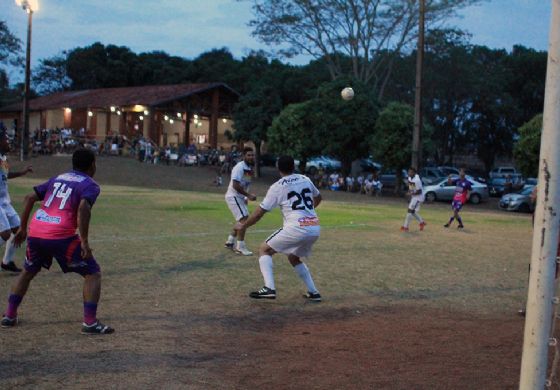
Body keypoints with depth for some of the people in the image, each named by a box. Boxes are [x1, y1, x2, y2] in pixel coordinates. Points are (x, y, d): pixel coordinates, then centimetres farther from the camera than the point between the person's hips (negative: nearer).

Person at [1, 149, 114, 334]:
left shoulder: (57, 178, 23)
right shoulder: (90, 185, 4)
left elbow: (30, 197, 17)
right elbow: (83, 208, -15)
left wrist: (22, 228, 23)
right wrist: (84, 241, -15)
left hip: (35, 233, 6)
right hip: (60, 236, -6)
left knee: (28, 272, 31)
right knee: (93, 273, 6)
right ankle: (90, 322, -4)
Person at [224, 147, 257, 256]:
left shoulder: (249, 168, 9)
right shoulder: (239, 167, -20)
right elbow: (235, 185, -27)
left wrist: (246, 197, 18)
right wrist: (248, 195, -29)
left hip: (240, 197, 10)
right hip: (233, 196, -10)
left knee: (242, 220, 17)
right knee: (244, 219, -15)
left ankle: (230, 242, 29)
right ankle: (240, 247, -11)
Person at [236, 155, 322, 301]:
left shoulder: (277, 187, 0)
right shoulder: (306, 180, 15)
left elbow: (260, 212, 2)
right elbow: (317, 197, 34)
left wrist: (243, 225, 17)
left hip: (296, 228, -6)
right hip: (315, 228, 6)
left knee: (264, 249, 10)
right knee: (294, 258, 29)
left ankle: (269, 288, -8)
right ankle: (313, 292, 24)